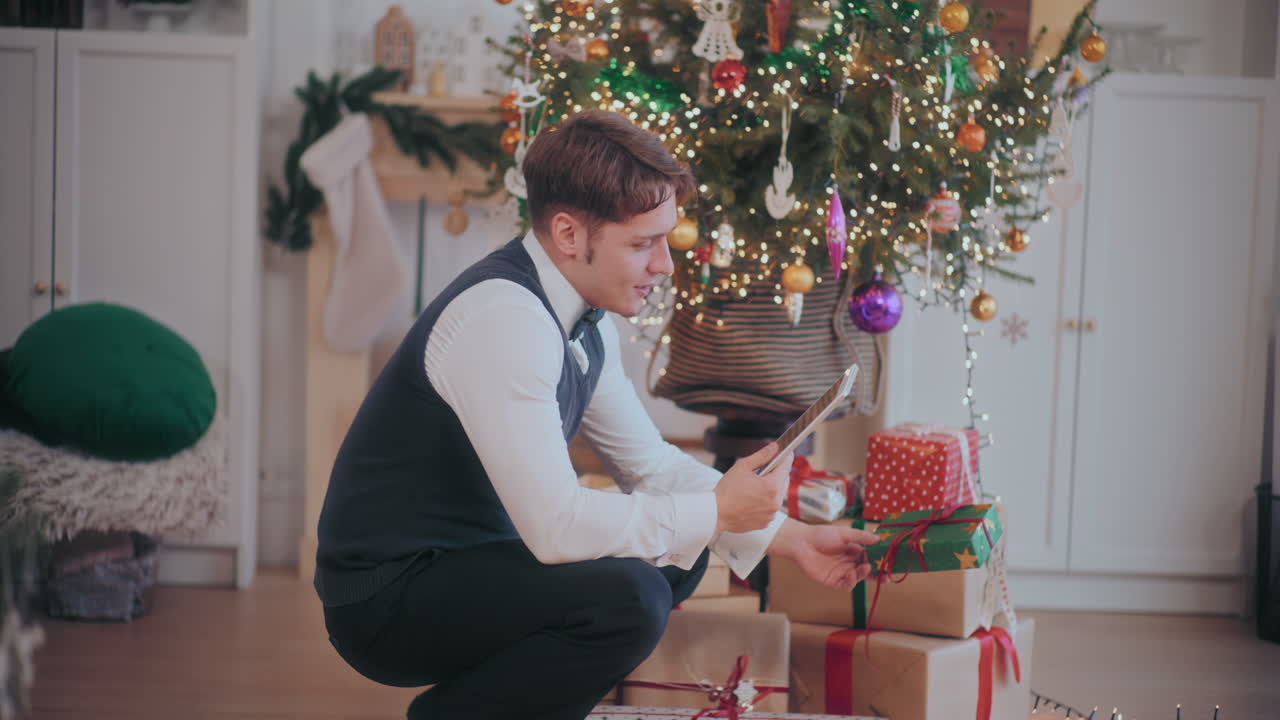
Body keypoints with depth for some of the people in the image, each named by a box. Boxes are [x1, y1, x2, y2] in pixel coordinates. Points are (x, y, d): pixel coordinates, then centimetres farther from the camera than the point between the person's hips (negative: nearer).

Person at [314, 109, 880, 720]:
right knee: (628, 597, -27)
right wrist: (715, 511, -17)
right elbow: (555, 525, -29)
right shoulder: (503, 317, -25)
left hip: (468, 561, 10)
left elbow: (652, 464, 14)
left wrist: (791, 538, 6)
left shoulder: (583, 317, 4)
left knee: (675, 558, 11)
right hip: (387, 597, -10)